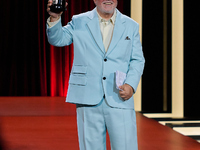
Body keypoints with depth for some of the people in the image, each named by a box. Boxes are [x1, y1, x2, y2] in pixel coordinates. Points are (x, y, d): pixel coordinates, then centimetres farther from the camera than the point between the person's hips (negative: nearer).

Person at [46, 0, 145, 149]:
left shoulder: (131, 26, 11)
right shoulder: (79, 22, 9)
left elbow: (137, 60, 10)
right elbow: (57, 39, 4)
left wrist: (131, 85, -7)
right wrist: (55, 18, -15)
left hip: (119, 100, 0)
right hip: (88, 101, 0)